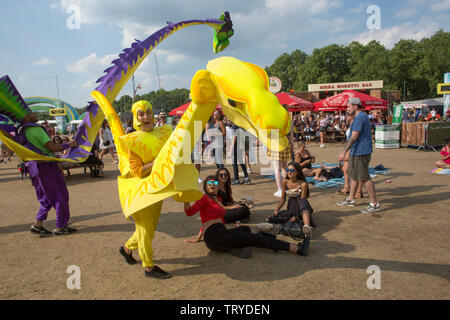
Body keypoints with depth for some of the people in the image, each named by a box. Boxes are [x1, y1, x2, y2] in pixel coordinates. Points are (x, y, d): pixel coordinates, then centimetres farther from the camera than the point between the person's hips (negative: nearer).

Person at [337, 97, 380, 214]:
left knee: (364, 178, -6)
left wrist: (344, 151, -24)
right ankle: (350, 200, 28)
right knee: (353, 175, 17)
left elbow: (354, 137, -23)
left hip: (360, 153, -11)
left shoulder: (360, 117, -17)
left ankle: (374, 204, 2)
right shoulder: (361, 116, 16)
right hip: (356, 152, 11)